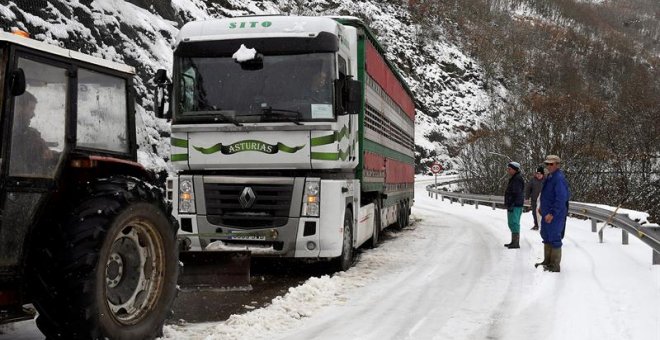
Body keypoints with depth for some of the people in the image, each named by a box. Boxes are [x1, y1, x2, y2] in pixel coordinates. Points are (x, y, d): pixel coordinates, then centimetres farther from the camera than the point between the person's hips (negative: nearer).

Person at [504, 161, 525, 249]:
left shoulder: (517, 179, -17)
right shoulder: (513, 179, 17)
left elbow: (516, 194, -22)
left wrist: (511, 205, -23)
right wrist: (509, 205, 23)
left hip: (515, 206, -11)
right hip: (512, 205, 11)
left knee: (514, 223, -8)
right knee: (512, 224, 16)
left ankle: (516, 243, -5)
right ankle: (514, 242, 23)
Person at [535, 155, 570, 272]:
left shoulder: (559, 179, -18)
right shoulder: (549, 177, 12)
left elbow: (561, 199, -23)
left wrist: (552, 213, -23)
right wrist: (543, 208, 21)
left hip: (555, 215, -10)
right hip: (547, 214, 10)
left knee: (554, 239, -3)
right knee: (547, 238, 17)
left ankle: (555, 265, 5)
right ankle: (547, 262, 28)